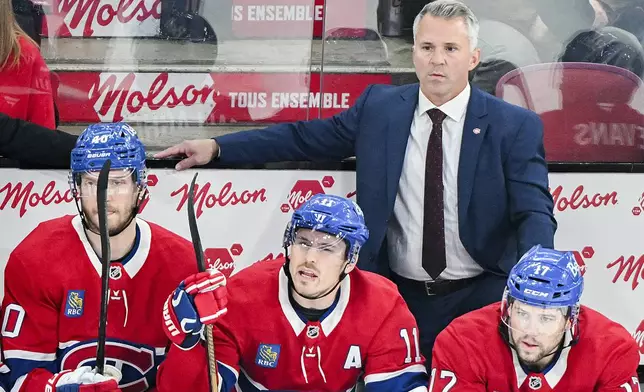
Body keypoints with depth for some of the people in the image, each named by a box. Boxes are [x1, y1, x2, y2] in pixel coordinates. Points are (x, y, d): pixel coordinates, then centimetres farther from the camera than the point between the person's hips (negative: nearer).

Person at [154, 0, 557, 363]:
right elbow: (306, 137, 10)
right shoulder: (378, 107, 3)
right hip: (398, 297, 2)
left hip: (481, 298, -2)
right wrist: (216, 147, 3)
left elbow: (535, 213, -10)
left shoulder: (516, 126, -5)